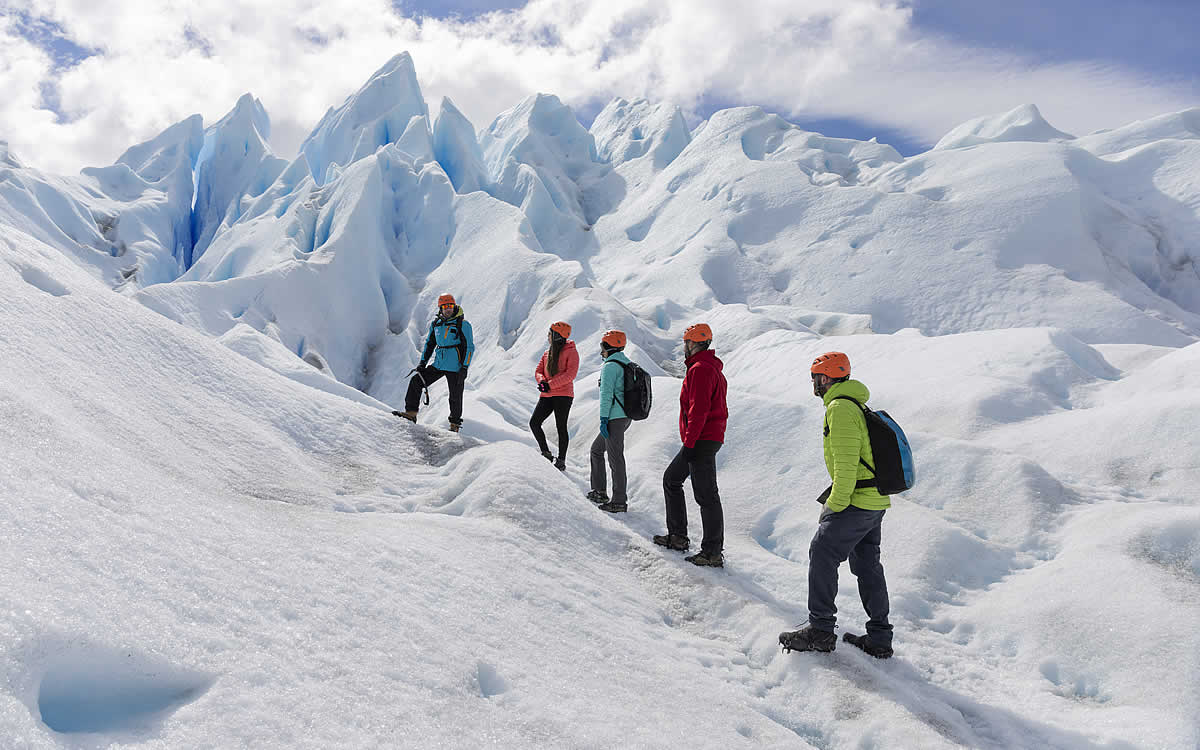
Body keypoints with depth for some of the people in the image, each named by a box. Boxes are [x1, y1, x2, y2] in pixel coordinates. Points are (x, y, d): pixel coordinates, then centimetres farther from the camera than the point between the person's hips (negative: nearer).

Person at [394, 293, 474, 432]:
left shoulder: (463, 324, -7)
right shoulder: (436, 324, 9)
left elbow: (469, 347, -8)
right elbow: (429, 343, 20)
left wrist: (464, 368, -14)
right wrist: (423, 362, 11)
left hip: (455, 368, -5)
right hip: (438, 365, 5)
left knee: (455, 397, 2)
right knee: (416, 381, -4)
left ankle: (455, 425, 19)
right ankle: (411, 413, 1)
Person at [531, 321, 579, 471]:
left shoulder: (571, 352, -5)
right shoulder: (547, 353, 17)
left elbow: (571, 374, -15)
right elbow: (538, 371, 15)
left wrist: (550, 384, -19)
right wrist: (542, 381, -9)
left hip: (563, 395, -7)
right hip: (547, 396, 7)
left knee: (561, 427, -1)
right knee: (534, 423, -2)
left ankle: (561, 461, 7)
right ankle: (546, 454, 11)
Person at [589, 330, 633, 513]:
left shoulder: (610, 366, -13)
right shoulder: (627, 363, 15)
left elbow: (606, 394, -18)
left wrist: (603, 419, -18)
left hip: (614, 418, -10)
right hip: (625, 416, 10)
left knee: (615, 458, -4)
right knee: (596, 449, 21)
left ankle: (619, 501, 1)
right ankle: (599, 491, 25)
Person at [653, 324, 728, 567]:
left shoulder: (699, 369, -14)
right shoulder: (714, 368, 17)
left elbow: (699, 410, -22)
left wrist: (689, 443, -22)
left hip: (700, 441, -11)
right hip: (712, 437, 11)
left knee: (706, 495, -8)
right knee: (671, 479, 19)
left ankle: (713, 552, -4)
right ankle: (678, 536, 23)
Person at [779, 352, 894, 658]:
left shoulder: (839, 408, -14)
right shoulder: (857, 405, 18)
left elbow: (846, 463, -21)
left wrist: (835, 505, -17)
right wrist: (834, 497, 21)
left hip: (857, 502, -10)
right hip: (877, 502, 10)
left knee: (822, 554, -4)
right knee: (867, 564, 14)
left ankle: (820, 630, 0)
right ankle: (879, 639, 21)